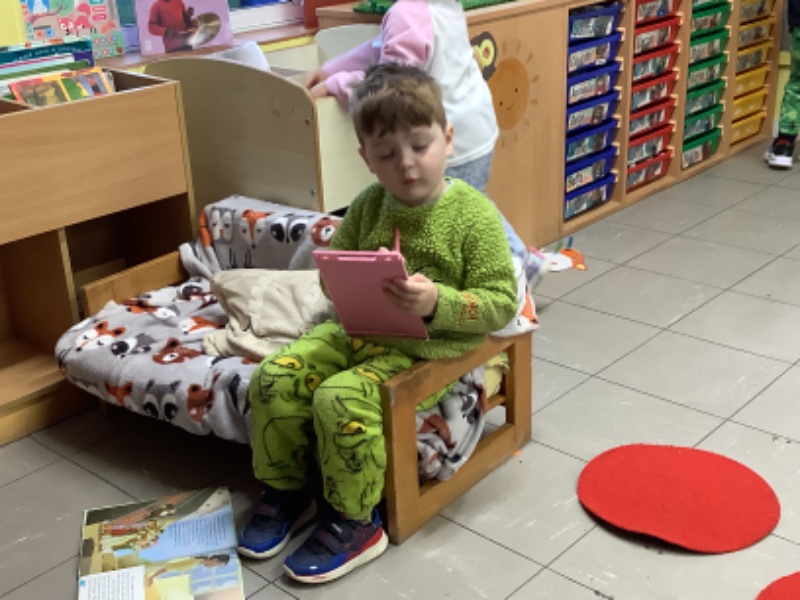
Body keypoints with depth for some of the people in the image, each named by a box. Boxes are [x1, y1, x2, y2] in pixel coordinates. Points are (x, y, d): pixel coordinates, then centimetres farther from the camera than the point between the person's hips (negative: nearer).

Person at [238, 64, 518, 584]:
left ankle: (355, 523, -5)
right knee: (275, 377, -9)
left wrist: (437, 303, -30)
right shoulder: (368, 206, 3)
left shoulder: (473, 214, -12)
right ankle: (285, 489, 13)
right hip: (360, 331, 6)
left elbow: (501, 302, -14)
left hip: (434, 348, -6)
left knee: (342, 399, -27)